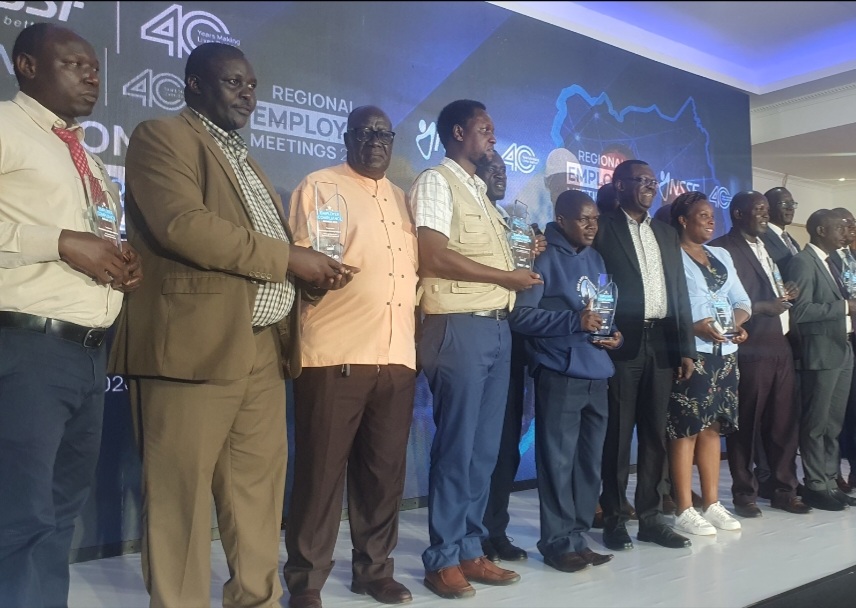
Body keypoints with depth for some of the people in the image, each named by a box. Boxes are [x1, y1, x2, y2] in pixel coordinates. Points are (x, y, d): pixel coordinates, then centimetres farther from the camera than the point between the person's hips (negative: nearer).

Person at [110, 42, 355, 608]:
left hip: (263, 348, 8)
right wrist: (288, 256, -13)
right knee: (182, 494, 1)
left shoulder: (248, 161, 25)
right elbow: (184, 225, -18)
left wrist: (312, 272, 3)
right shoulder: (161, 136, 0)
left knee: (260, 489, 11)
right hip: (195, 344, -8)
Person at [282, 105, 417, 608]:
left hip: (398, 357, 6)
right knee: (321, 471, 0)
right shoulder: (319, 186, 3)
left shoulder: (403, 198, 21)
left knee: (386, 470, 11)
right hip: (336, 355, -5)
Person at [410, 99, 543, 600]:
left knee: (485, 448, 10)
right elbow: (434, 257, -17)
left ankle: (471, 550, 21)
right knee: (457, 447, -2)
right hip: (459, 328, -8)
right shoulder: (436, 182, -4)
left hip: (497, 327, 8)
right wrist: (506, 276, -11)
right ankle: (443, 558, 11)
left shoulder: (480, 190, 22)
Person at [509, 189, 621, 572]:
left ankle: (578, 537, 22)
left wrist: (614, 335, 1)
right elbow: (520, 315, -13)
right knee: (558, 460, -2)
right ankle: (559, 542, 10)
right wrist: (574, 322, -19)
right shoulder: (544, 259, -5)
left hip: (597, 372, 7)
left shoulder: (596, 259, 16)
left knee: (590, 461, 11)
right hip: (560, 373, -7)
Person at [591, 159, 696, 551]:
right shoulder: (602, 228, 0)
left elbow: (680, 293, 15)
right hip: (621, 343, -5)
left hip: (662, 343, 6)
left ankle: (651, 518, 20)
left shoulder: (666, 233, 18)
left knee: (655, 434, 10)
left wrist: (686, 348, 9)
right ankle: (614, 520, 12)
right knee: (617, 434, 2)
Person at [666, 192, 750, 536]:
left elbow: (741, 301, 18)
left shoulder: (722, 256, 20)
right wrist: (695, 327, -22)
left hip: (725, 353, 7)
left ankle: (712, 504, 16)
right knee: (686, 429, -5)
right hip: (690, 353, -7)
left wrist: (738, 322, -2)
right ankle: (685, 511, 0)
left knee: (713, 427, 9)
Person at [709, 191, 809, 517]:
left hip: (780, 346, 8)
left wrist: (786, 294, 5)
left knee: (784, 421, 11)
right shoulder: (722, 248, -6)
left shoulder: (768, 247, 21)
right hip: (749, 349, -8)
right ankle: (744, 493, 13)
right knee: (746, 424, 1)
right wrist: (762, 308, -18)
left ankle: (783, 489, 23)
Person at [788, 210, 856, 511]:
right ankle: (815, 487, 9)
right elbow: (799, 310, -20)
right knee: (816, 424, 0)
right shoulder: (802, 262, -11)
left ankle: (830, 482, 20)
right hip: (820, 354, -9)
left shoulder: (829, 262, 18)